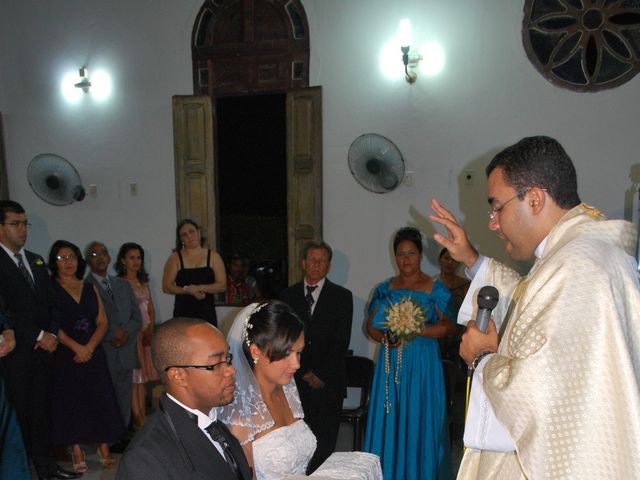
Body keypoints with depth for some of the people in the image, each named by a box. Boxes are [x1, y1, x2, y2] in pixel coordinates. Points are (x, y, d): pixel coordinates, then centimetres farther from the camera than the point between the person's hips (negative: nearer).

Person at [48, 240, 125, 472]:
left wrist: (89, 347, -8)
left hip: (93, 353, 4)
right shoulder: (50, 289, -1)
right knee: (71, 400, -2)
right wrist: (77, 347, -16)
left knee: (100, 399, 0)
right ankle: (77, 453, 5)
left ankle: (104, 450, 5)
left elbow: (102, 322, 7)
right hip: (65, 355, -3)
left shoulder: (90, 288, 12)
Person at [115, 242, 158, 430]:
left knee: (143, 375, 8)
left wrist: (150, 329, 1)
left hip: (146, 333, 7)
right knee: (133, 375, -5)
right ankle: (137, 419, -1)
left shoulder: (143, 282, 16)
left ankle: (143, 417, 12)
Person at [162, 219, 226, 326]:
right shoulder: (175, 258, 5)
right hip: (183, 314, 0)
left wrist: (200, 288, -13)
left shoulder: (213, 256, 6)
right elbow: (166, 287, 0)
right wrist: (187, 290, -14)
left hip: (207, 312, 1)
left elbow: (222, 285, 1)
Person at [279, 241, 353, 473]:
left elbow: (341, 341, 0)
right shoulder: (287, 295, 11)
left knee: (324, 443, -2)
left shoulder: (342, 296, 6)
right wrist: (303, 372, -1)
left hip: (328, 383, -1)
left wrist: (321, 375, -5)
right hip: (296, 381, 1)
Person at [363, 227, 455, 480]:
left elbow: (448, 326, -8)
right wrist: (386, 338, -10)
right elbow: (371, 325, 10)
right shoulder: (385, 289, 9)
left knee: (418, 422, 0)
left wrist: (416, 331, -18)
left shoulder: (435, 289, -1)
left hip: (422, 365, -3)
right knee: (388, 421, 5)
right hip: (390, 363, 3)